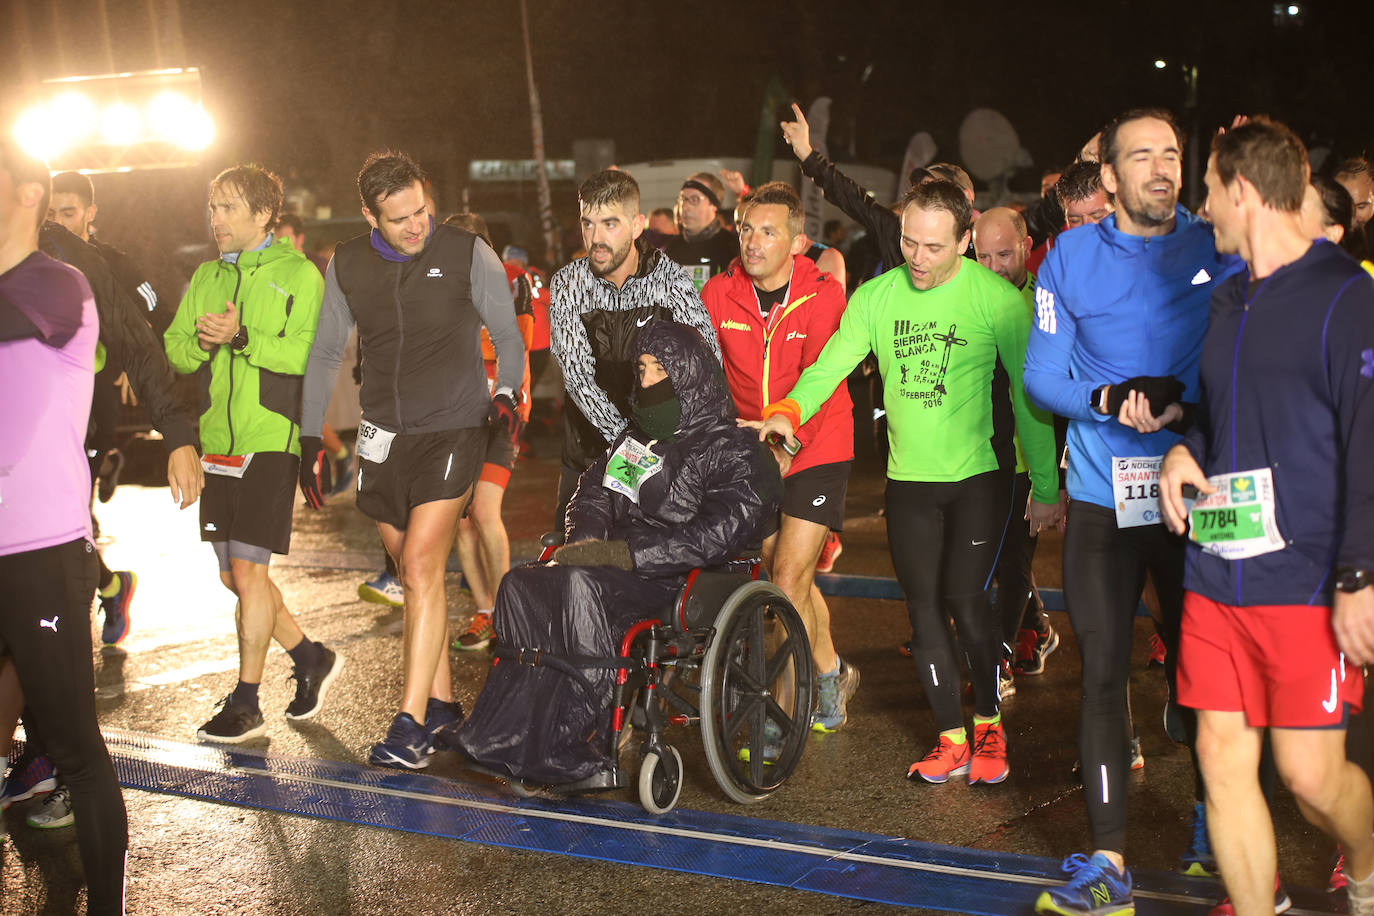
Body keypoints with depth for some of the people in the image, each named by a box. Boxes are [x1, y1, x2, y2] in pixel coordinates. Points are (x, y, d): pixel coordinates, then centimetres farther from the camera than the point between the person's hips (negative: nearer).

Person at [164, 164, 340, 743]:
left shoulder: (298, 273, -3)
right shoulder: (205, 277, 16)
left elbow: (310, 353, -15)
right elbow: (174, 349, 10)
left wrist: (243, 337, -23)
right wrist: (202, 341, -10)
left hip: (271, 439, -7)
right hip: (217, 442, 7)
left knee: (248, 570, -8)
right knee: (234, 576, 10)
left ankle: (245, 704, 4)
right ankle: (311, 658, 29)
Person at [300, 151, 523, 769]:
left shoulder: (467, 254, -6)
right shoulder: (347, 267, 3)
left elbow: (507, 334, 5)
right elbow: (324, 354, 14)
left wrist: (505, 392, -11)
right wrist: (310, 439, 11)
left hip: (453, 432, -4)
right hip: (383, 439, 4)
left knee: (422, 567, -16)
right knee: (414, 574, 9)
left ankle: (411, 722, -14)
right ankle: (443, 707, 21)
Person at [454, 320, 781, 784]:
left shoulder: (733, 451, -5)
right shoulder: (634, 436, 18)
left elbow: (712, 537, -18)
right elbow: (590, 496, 25)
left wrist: (616, 554, -22)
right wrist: (585, 541, 1)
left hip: (677, 583, -7)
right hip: (618, 571, 7)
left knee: (581, 586, -34)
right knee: (519, 585, -20)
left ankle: (576, 742, -30)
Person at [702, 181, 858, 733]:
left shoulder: (823, 297, -14)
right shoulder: (718, 294, -5)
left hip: (815, 453, -4)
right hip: (751, 454, 4)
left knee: (789, 578, -12)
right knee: (785, 575, 13)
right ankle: (832, 676, 37)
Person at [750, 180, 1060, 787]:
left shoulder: (997, 298, -8)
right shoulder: (875, 298, 0)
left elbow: (1029, 394, -5)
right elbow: (828, 366, -2)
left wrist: (1045, 486, -4)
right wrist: (788, 411, -23)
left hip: (977, 475, -3)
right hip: (908, 481, 4)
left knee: (964, 600, -12)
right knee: (925, 611, 6)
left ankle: (989, 724, 13)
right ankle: (951, 742, 20)